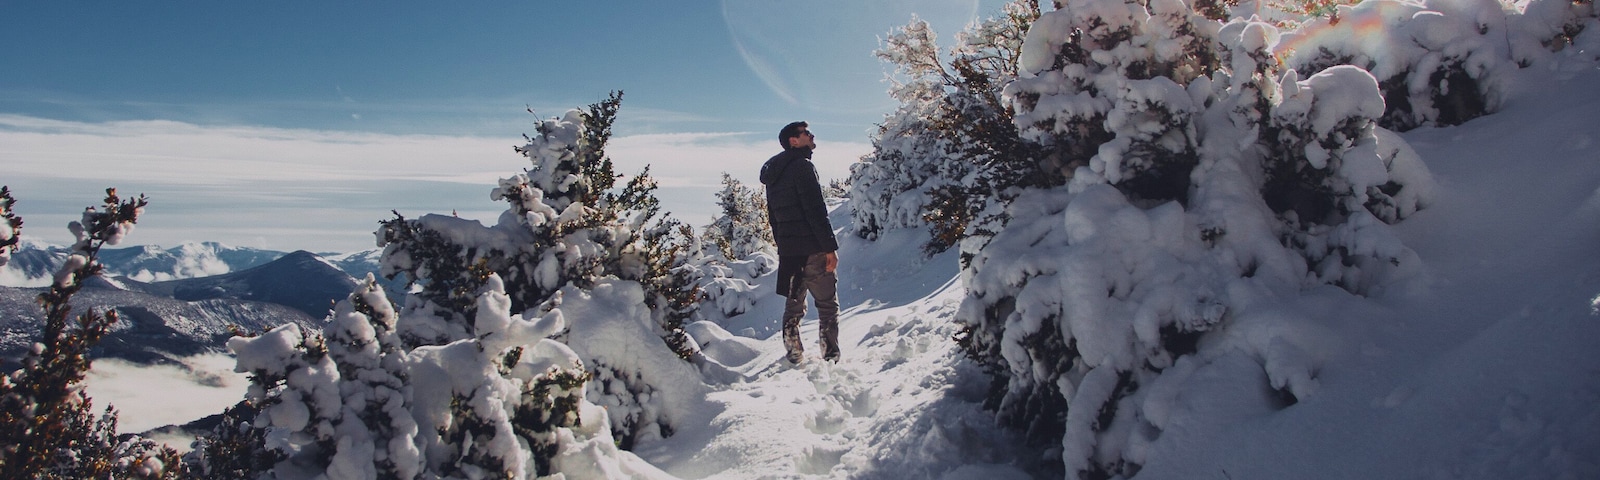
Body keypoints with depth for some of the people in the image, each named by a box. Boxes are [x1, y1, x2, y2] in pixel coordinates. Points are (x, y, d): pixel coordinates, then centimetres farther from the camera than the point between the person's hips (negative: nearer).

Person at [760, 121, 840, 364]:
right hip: (811, 249, -8)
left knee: (793, 303, 15)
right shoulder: (802, 166, -10)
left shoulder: (773, 175, 17)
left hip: (787, 250, 8)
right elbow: (816, 211, -17)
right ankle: (831, 357, -1)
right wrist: (830, 247, -15)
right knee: (827, 304, 0)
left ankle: (794, 355, 18)